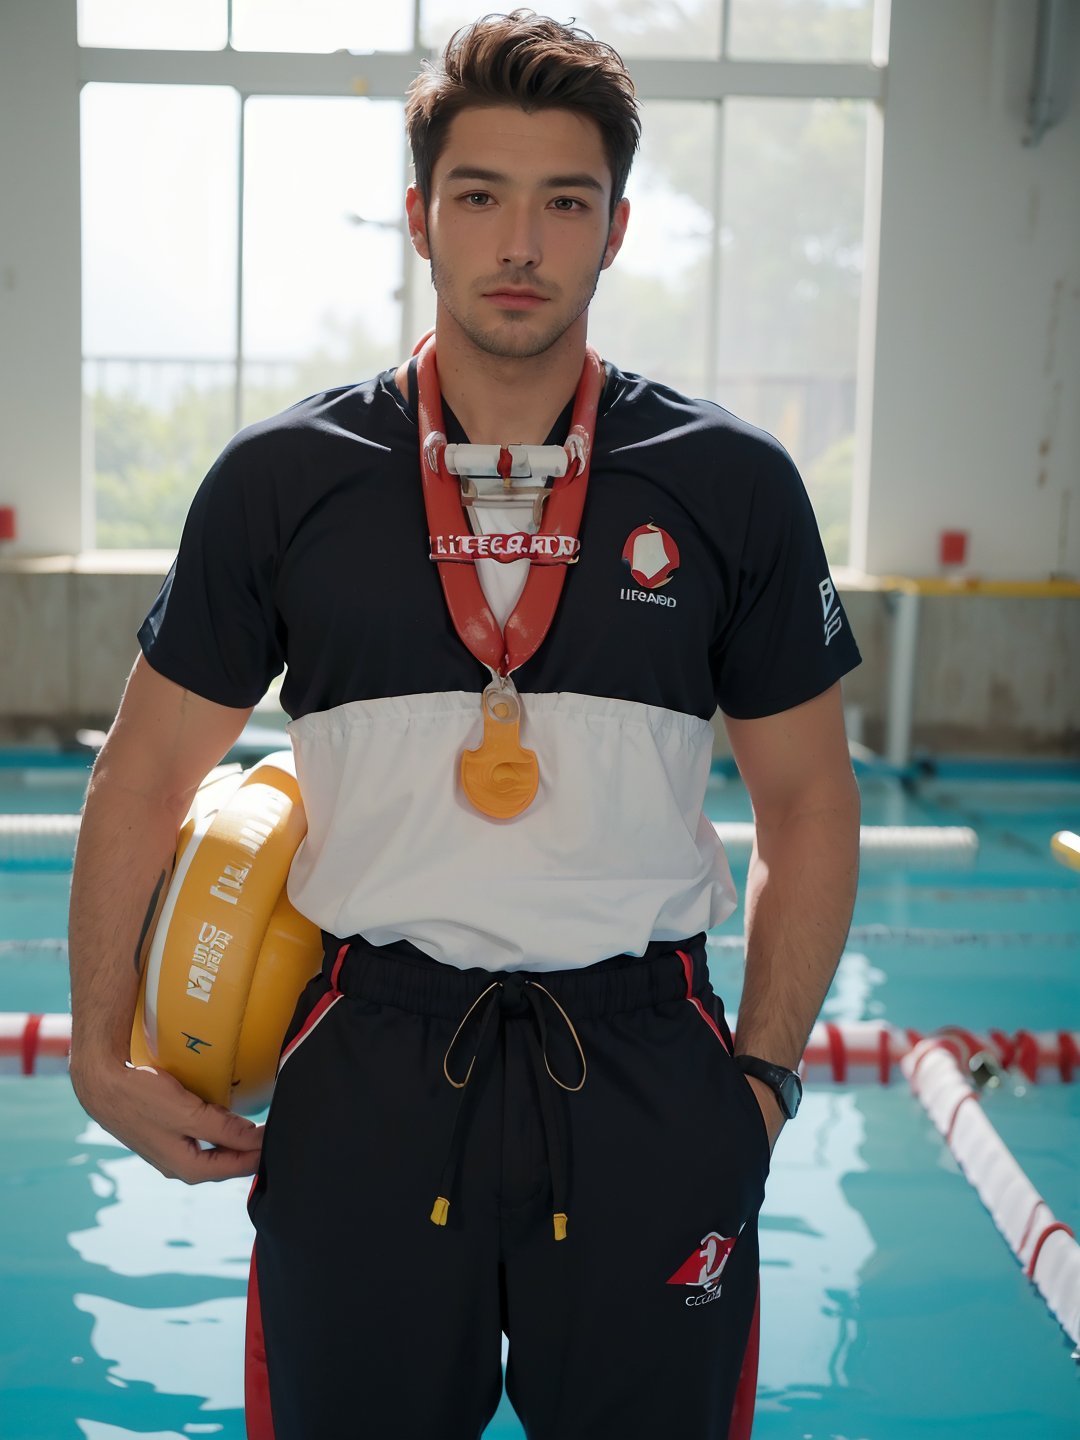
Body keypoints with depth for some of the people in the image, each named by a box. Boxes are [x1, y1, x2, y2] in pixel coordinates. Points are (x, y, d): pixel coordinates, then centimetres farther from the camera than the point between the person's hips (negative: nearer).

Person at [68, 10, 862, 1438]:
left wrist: (763, 1074, 3)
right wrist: (103, 1055, 4)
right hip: (366, 1083, 0)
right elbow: (148, 774, 7)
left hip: (645, 1078, 0)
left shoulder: (733, 486, 0)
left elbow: (809, 803, 6)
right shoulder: (282, 479, 0)